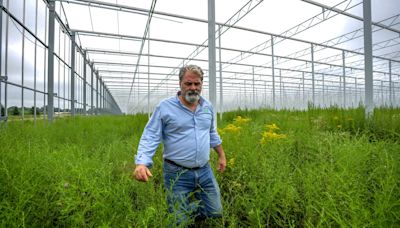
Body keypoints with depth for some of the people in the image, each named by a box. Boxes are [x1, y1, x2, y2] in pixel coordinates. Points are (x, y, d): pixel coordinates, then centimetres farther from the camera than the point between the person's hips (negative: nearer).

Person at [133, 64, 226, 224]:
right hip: (177, 173, -4)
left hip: (204, 171, 5)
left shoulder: (208, 106, 5)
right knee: (180, 221, 9)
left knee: (215, 214, 14)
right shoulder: (165, 107, -11)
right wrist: (141, 163, -27)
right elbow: (150, 137, -13)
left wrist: (222, 155, 21)